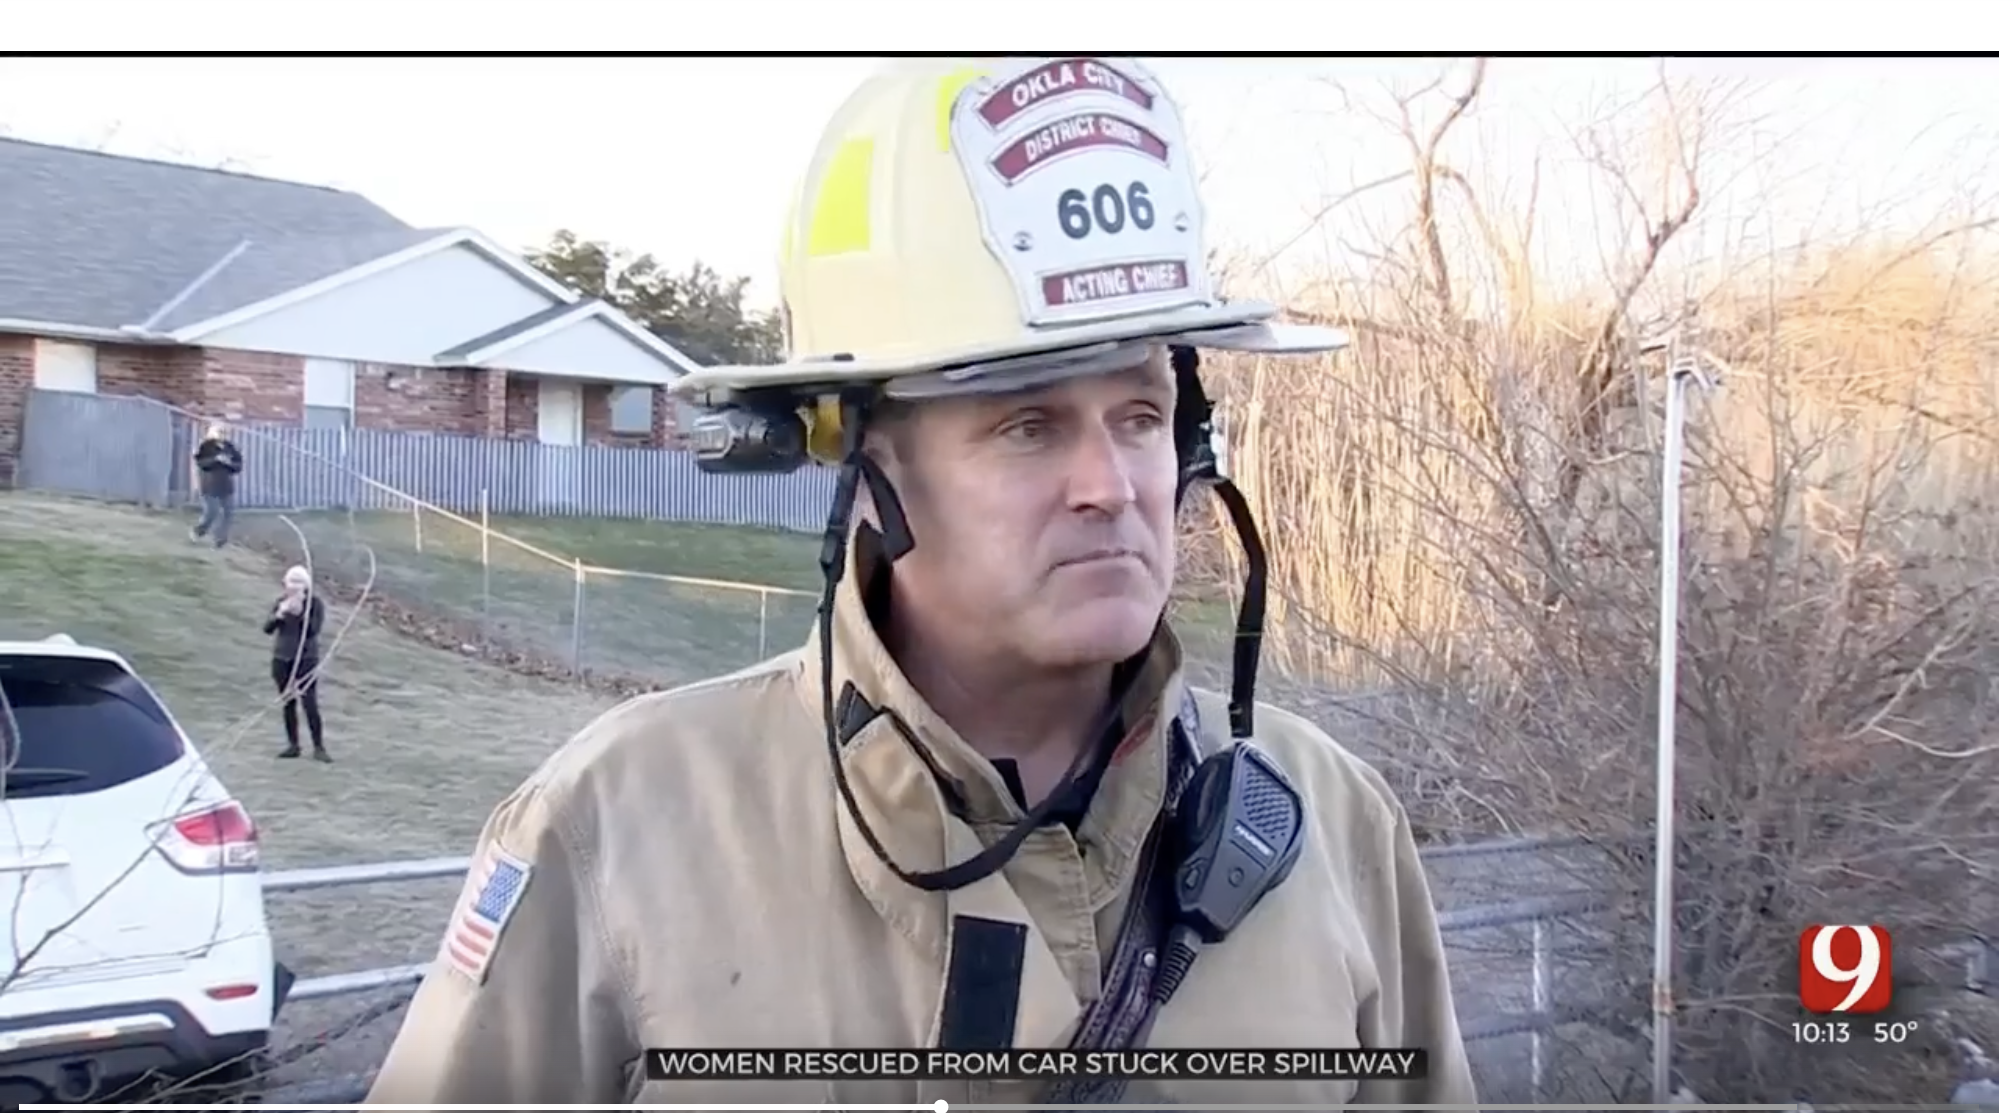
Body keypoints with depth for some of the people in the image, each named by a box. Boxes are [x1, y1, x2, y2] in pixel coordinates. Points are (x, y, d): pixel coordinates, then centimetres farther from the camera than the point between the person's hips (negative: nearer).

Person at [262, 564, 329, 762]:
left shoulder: (314, 602, -5)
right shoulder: (281, 602, 5)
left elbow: (314, 630, -14)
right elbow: (268, 628, -1)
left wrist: (301, 613, -24)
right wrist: (279, 614, -17)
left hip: (306, 659, -4)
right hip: (282, 658, 4)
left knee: (310, 704, -9)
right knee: (287, 703, 8)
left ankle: (319, 747, -3)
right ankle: (293, 745, 18)